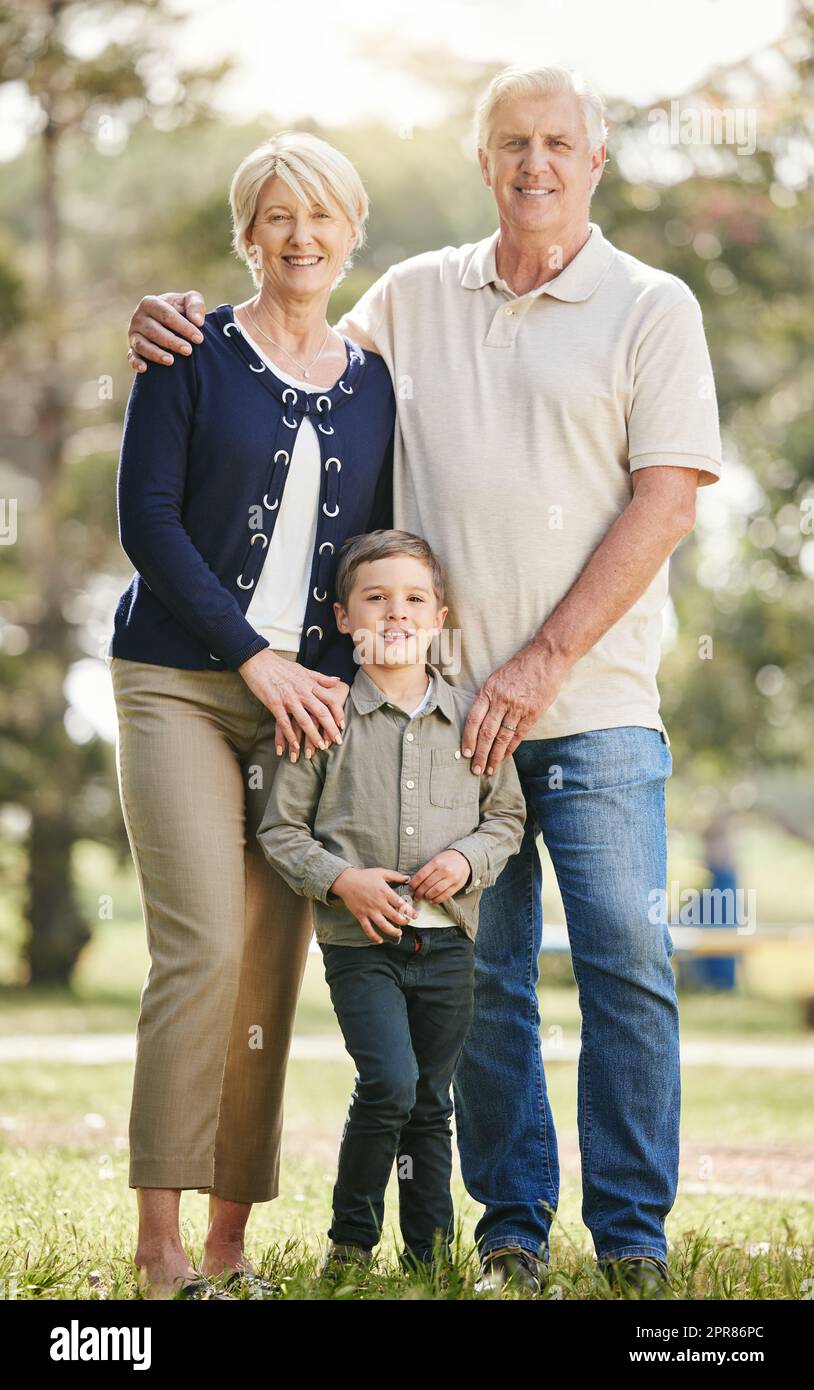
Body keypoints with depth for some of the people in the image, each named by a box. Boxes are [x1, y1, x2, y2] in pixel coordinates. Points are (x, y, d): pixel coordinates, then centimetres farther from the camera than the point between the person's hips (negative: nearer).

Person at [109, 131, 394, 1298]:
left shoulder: (375, 386, 13)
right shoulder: (192, 355, 1)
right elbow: (147, 519, -5)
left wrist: (335, 676, -3)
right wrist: (254, 657, -10)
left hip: (309, 700, 4)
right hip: (181, 684, -4)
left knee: (274, 964, 0)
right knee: (205, 946, -15)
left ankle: (231, 1241, 6)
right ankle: (159, 1243, -10)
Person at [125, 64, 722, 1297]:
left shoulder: (651, 308, 3)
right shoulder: (415, 298, 13)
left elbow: (663, 502, -5)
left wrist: (544, 662, -12)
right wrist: (187, 329, 4)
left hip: (595, 701, -3)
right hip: (450, 703, 3)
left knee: (625, 959, -8)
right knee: (480, 975, 4)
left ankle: (634, 1237, 1)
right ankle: (510, 1227, 13)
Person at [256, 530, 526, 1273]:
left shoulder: (470, 717, 5)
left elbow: (506, 815, 12)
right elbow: (282, 828, 1)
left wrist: (468, 861, -7)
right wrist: (342, 880, -13)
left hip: (446, 943, 3)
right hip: (360, 942, -3)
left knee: (431, 1102, 9)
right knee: (389, 1082, -18)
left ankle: (430, 1252, 19)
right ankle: (351, 1235, -1)